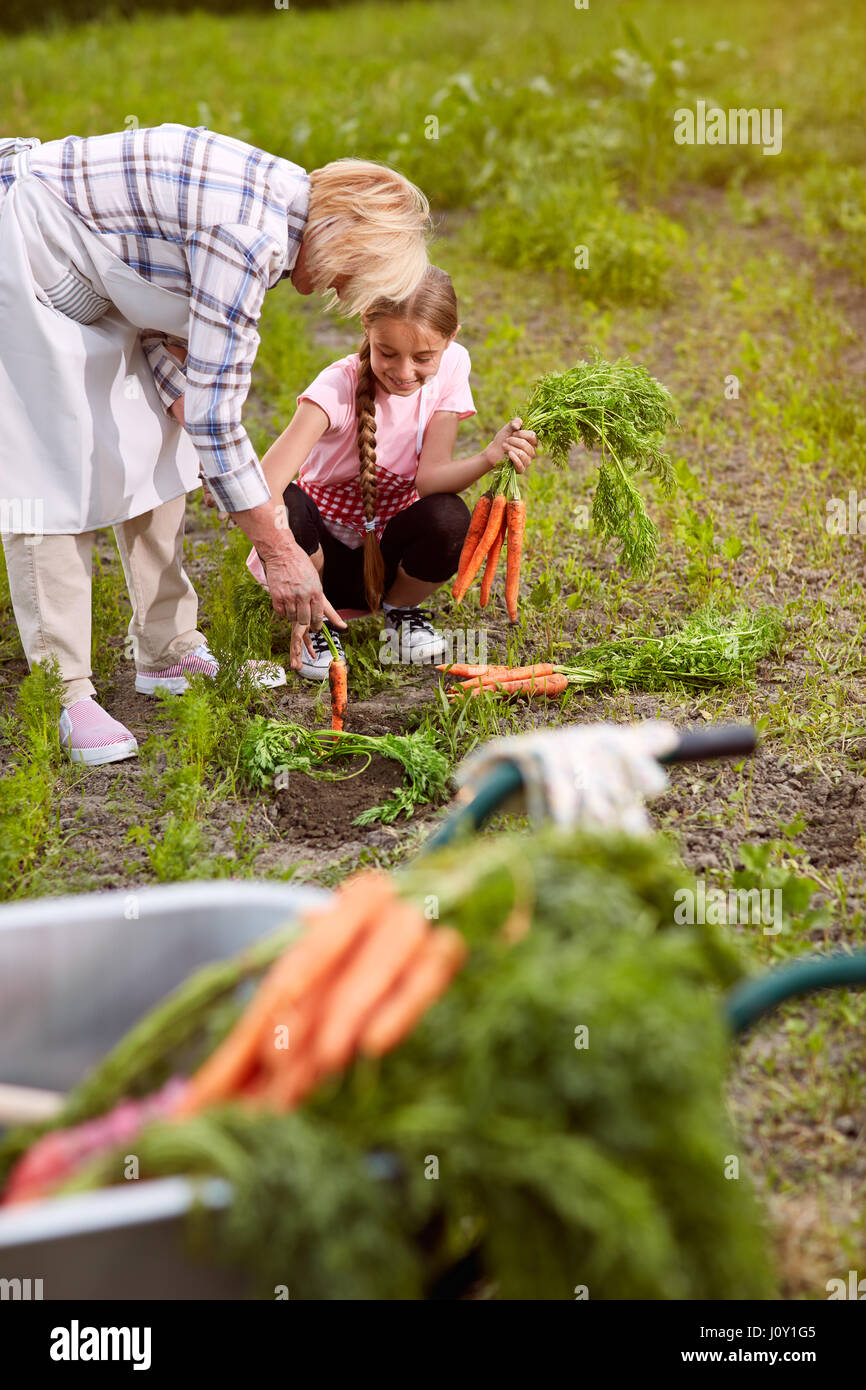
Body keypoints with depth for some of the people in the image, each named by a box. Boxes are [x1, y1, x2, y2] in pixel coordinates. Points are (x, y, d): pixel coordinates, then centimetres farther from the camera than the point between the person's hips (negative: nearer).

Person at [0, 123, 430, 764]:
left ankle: (168, 652, 17)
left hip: (87, 278, 10)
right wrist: (279, 550, -22)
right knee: (56, 471, -10)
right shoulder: (250, 238, -30)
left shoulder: (285, 202, -1)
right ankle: (63, 695, -4)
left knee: (155, 451, 8)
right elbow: (216, 415, -28)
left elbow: (162, 319, 6)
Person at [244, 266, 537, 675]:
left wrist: (490, 458, -40)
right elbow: (266, 487, -39)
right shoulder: (340, 384, -26)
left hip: (385, 552, 3)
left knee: (449, 519, -30)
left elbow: (430, 475, -19)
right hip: (321, 548, -3)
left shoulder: (451, 366, -12)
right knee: (286, 507, -36)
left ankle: (401, 607, 3)